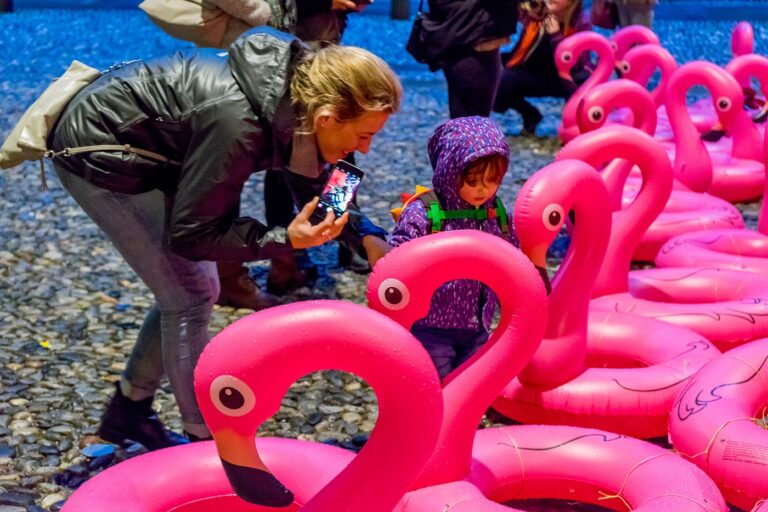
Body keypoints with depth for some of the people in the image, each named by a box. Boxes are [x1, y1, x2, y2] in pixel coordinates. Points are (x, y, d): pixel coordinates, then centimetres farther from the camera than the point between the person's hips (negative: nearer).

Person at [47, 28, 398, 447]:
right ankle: (205, 442, 9)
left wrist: (367, 236, -7)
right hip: (97, 155, -9)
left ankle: (127, 412, 29)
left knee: (187, 290, 12)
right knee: (190, 297, -5)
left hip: (139, 151, 9)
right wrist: (286, 240, -30)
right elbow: (189, 234, -24)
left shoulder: (294, 99, -11)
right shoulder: (238, 124, -35)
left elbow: (314, 189, 6)